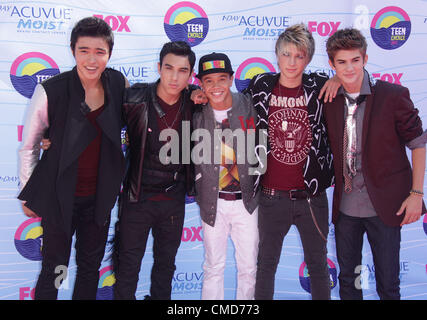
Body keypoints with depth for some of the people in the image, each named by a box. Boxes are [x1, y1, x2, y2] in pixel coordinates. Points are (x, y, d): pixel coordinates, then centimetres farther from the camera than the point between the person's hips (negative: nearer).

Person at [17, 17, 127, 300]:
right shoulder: (50, 91, -17)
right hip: (59, 197, -3)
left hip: (100, 196, 4)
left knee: (91, 266, 18)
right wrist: (28, 195, 1)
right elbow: (28, 146, -5)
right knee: (54, 269, 9)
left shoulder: (118, 83, -7)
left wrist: (118, 179, 9)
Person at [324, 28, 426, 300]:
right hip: (345, 207, 3)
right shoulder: (329, 100, 0)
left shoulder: (393, 95, -10)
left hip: (385, 206, -3)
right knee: (347, 279, 17)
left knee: (388, 284, 8)